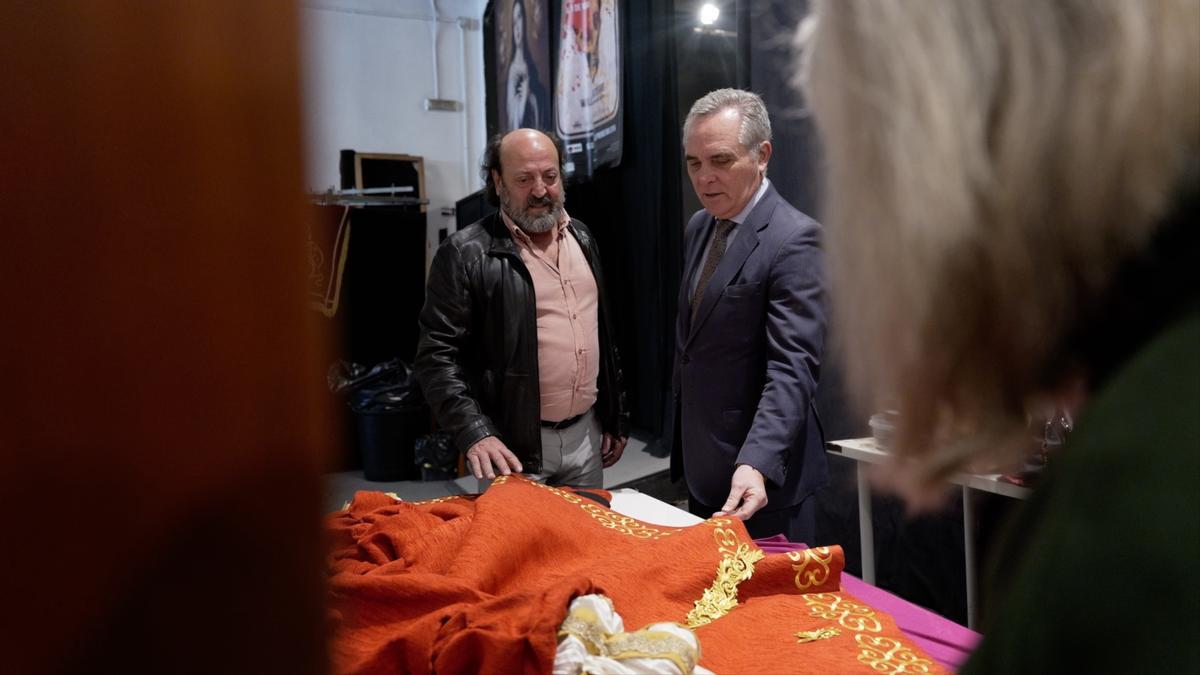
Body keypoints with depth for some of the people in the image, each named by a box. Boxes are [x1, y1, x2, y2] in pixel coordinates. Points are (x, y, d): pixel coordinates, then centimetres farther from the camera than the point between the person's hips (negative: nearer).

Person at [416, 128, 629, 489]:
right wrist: (475, 433, -23)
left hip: (586, 434, 6)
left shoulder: (581, 238, 10)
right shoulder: (466, 254, -10)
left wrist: (616, 418, 15)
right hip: (513, 445, -5)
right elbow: (438, 355, -12)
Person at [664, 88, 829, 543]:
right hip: (702, 467, 8)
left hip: (760, 473, -8)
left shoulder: (794, 240, -18)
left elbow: (792, 368, -24)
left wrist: (757, 463, -35)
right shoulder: (699, 228, 9)